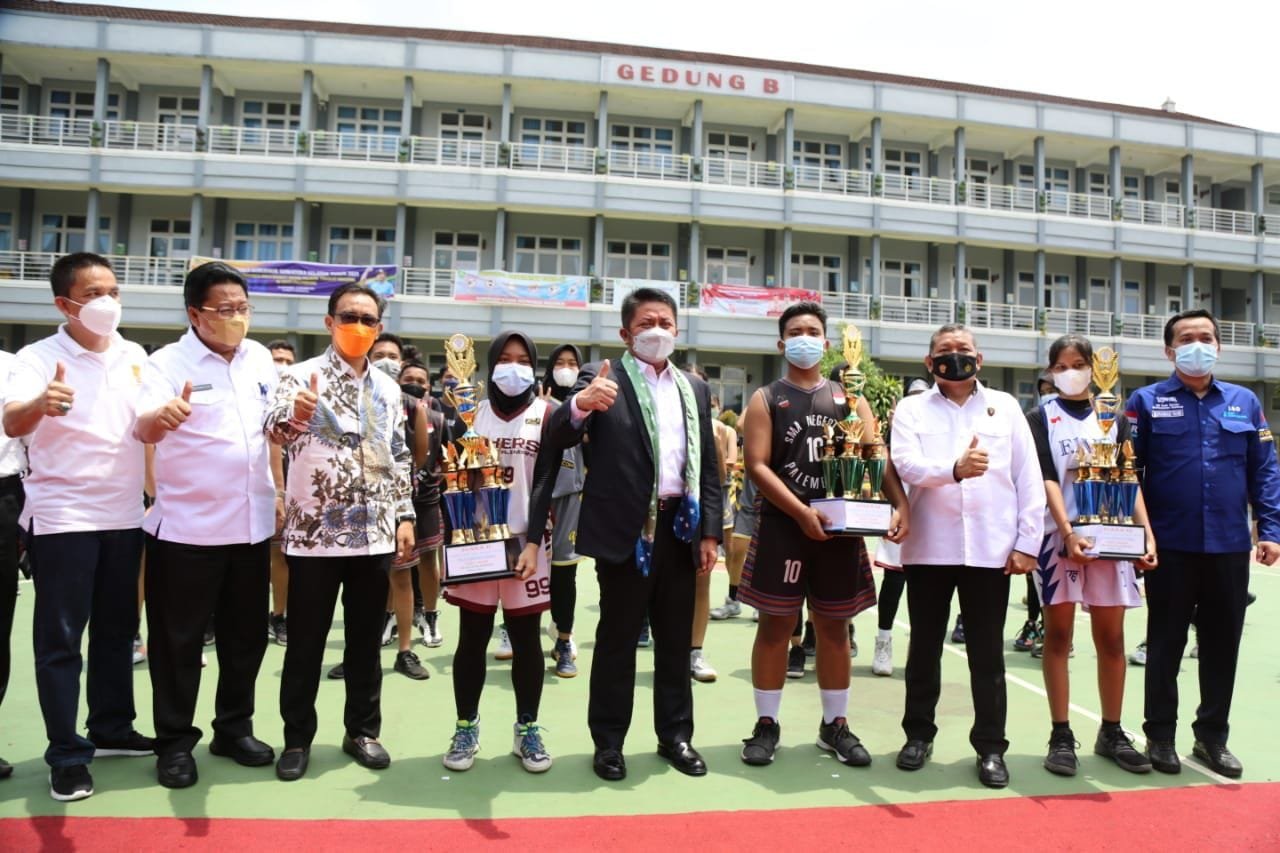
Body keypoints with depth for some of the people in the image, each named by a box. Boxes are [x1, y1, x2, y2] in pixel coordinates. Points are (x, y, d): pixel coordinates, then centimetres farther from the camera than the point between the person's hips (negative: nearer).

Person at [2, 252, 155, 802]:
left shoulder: (133, 355, 4)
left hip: (124, 515, 5)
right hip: (62, 518, -5)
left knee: (117, 629, 14)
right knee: (60, 638, 2)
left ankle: (112, 729, 29)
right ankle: (67, 756, 11)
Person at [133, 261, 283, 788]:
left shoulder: (260, 358, 6)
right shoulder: (167, 363, -10)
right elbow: (143, 430, -25)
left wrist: (278, 490, 12)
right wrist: (161, 416, -48)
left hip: (251, 522, 5)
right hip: (185, 526, -5)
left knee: (247, 634, 13)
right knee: (179, 639, 6)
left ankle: (234, 728, 29)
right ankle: (175, 742, 20)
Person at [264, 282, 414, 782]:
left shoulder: (387, 388, 10)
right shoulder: (303, 375, -5)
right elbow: (274, 429, -22)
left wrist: (405, 516, 8)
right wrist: (295, 413, -44)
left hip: (375, 533, 4)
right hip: (314, 531, -4)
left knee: (366, 640, 12)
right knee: (305, 641, 6)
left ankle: (362, 731, 26)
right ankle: (298, 737, 21)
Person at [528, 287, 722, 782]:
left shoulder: (695, 388, 12)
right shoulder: (602, 378, -3)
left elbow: (708, 465, 13)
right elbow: (555, 441, -16)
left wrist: (709, 531, 6)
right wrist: (580, 405, -37)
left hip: (680, 527, 5)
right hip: (626, 528, -5)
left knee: (676, 640, 14)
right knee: (617, 639, 7)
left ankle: (675, 735, 27)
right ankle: (608, 740, 20)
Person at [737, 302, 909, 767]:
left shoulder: (850, 399, 10)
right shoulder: (766, 400, 2)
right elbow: (757, 466, -8)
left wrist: (900, 504, -16)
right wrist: (802, 511, -19)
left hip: (840, 527, 3)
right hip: (784, 526, -2)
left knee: (834, 627, 11)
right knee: (776, 624, 3)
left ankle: (835, 724, 24)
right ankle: (767, 724, 16)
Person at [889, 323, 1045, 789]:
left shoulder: (1005, 406, 9)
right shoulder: (911, 409, 5)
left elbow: (1029, 478, 5)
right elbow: (907, 465, -12)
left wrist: (1027, 541, -1)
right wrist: (954, 468, -30)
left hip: (990, 548, 0)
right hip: (929, 547, 0)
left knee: (987, 653, 7)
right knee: (924, 647, 11)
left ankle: (990, 746, 20)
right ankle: (918, 734, 26)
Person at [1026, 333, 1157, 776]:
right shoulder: (1040, 418, 4)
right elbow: (1046, 479, -8)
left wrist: (1147, 533, -6)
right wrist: (1069, 533, -21)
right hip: (1058, 536, -2)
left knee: (1111, 636, 7)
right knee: (1057, 634, 1)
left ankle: (1111, 732, 20)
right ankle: (1061, 735, 8)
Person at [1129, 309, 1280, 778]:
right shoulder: (1147, 402, -1)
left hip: (1229, 546, 3)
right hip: (1170, 546, -3)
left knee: (1223, 645, 12)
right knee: (1166, 645, 7)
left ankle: (1212, 737, 27)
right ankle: (1160, 736, 20)